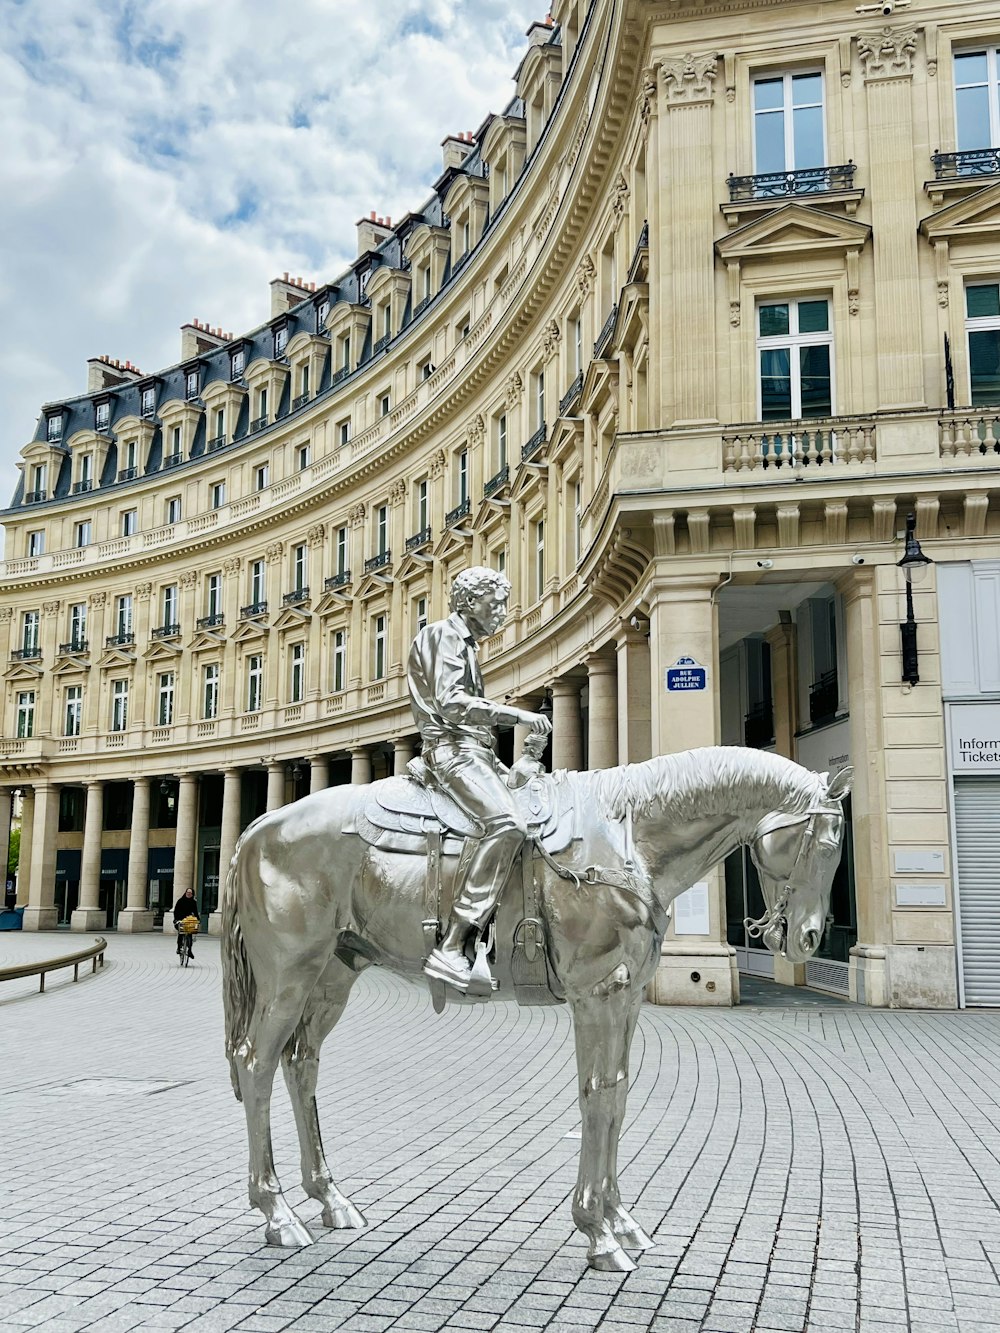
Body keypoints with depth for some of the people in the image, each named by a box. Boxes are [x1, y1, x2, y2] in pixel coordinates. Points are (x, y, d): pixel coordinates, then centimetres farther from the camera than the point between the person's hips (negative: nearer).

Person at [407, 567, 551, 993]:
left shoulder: (466, 645, 28)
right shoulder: (444, 635, -2)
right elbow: (450, 703, -17)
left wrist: (502, 767, 18)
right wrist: (518, 715, -18)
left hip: (475, 753, 10)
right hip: (453, 752, -10)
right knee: (508, 823, -31)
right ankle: (450, 950, -37)